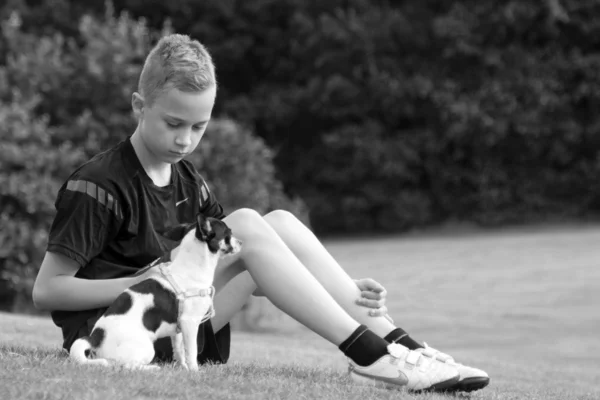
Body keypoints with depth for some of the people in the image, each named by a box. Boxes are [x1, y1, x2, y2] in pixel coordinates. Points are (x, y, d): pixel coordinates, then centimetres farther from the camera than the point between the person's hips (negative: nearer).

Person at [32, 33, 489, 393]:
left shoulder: (188, 182, 14)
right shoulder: (99, 185, -9)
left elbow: (246, 272, 10)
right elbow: (47, 290, -11)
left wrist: (345, 294, -4)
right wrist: (141, 283, -19)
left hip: (183, 330, 7)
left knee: (280, 222, -10)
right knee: (245, 225, -22)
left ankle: (396, 343, -19)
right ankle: (369, 356, -27)